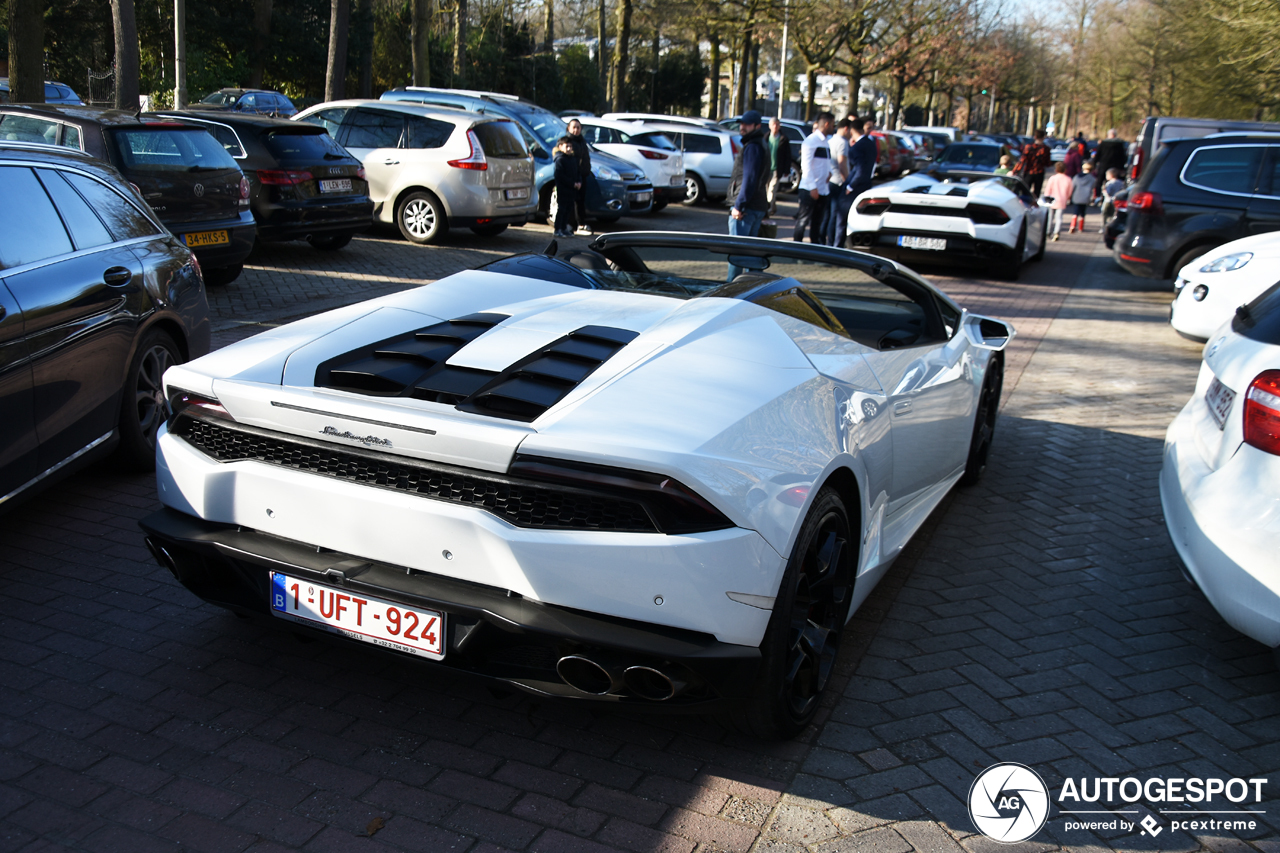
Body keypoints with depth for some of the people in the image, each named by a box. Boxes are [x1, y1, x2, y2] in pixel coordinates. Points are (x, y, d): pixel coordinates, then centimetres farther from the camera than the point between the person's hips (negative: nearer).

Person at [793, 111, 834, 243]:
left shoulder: (826, 142, 15)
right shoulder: (811, 140, -10)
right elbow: (806, 165, -15)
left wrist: (830, 172, 1)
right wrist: (813, 187, -20)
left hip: (823, 189, 8)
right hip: (809, 189, -8)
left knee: (817, 221, 12)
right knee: (803, 220, -2)